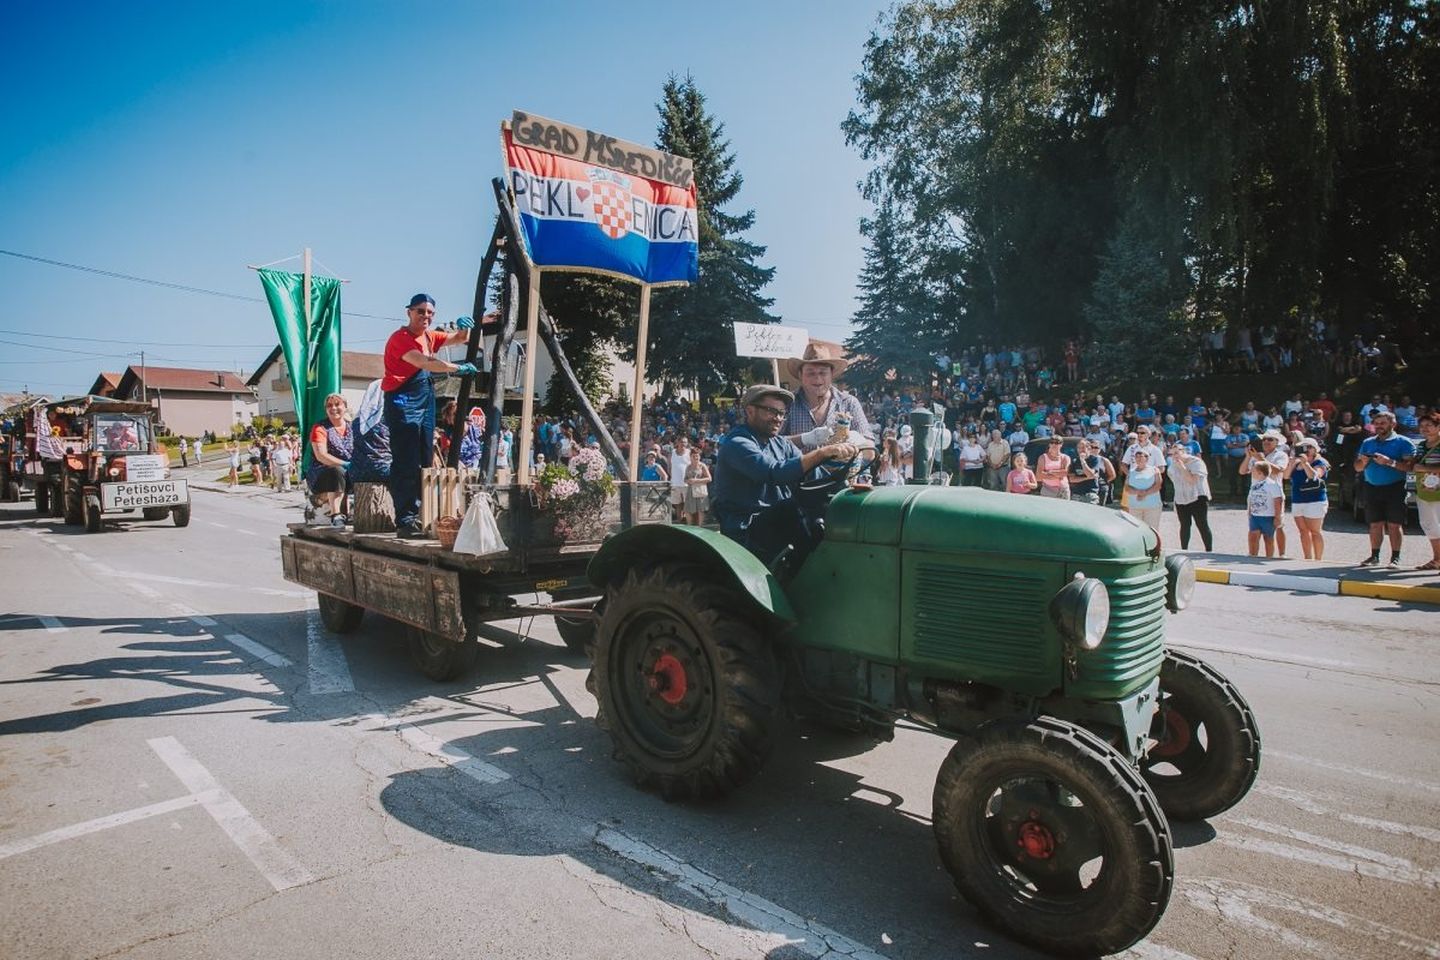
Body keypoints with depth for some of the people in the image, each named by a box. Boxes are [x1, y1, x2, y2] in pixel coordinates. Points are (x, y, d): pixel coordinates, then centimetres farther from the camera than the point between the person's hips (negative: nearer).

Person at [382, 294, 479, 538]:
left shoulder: (430, 336, 14)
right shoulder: (400, 338, -11)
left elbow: (461, 339, 22)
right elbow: (425, 362, -26)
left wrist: (464, 327, 0)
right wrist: (459, 368, -24)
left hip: (426, 403, 9)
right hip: (403, 405, -9)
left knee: (423, 463, 8)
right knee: (406, 465, -11)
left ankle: (418, 518, 13)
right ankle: (405, 523, -11)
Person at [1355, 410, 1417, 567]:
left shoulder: (1403, 442, 0)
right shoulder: (1368, 442, 15)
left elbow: (1410, 466, -11)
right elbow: (1357, 467, 16)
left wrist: (1390, 462, -21)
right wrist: (1363, 462, -4)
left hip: (1394, 488, -4)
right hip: (1372, 488, 4)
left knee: (1394, 525, -3)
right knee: (1375, 524, 6)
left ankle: (1395, 558, 2)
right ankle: (1374, 556, 10)